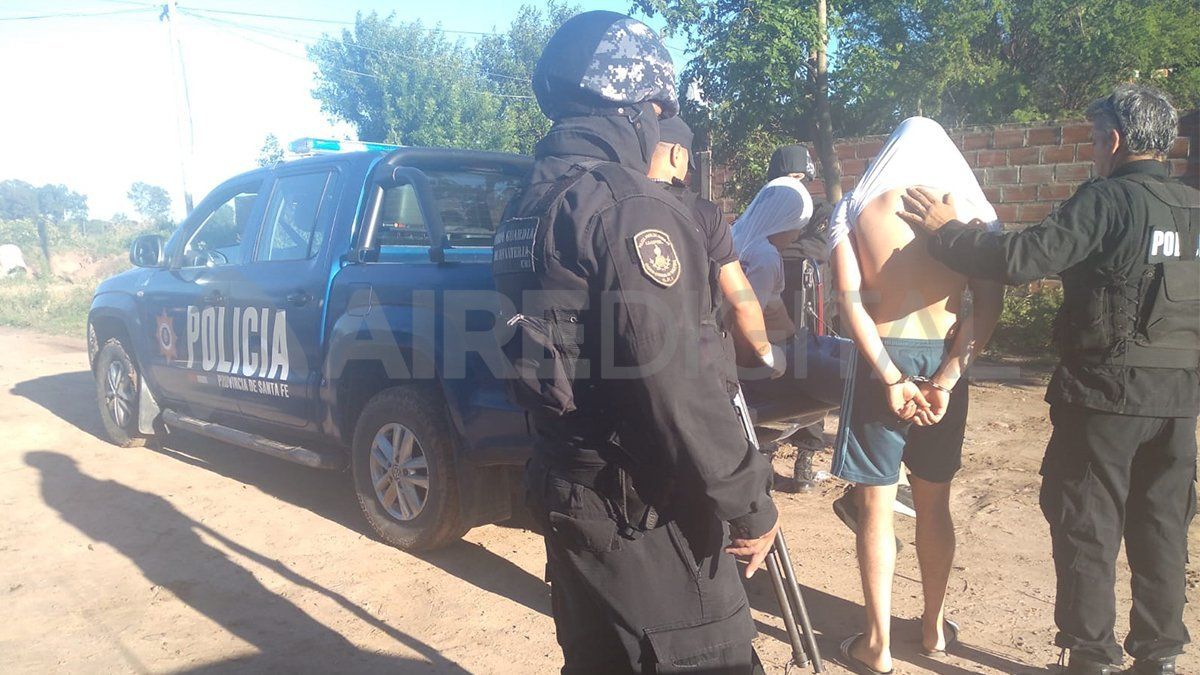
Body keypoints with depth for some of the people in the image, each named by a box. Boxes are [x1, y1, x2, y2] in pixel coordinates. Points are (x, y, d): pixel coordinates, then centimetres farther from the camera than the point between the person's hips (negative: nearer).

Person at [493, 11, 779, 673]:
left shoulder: (529, 207, 10)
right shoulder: (629, 206, -18)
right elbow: (672, 381, -24)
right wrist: (748, 501, -14)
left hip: (566, 491, 9)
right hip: (646, 513, -9)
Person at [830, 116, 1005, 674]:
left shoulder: (857, 209, -1)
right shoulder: (972, 211, 3)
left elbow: (850, 300, -13)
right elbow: (988, 306, -6)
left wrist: (891, 378, -14)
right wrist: (946, 380, -10)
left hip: (882, 359, -2)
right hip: (944, 360, 3)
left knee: (875, 503, 7)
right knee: (934, 502, 17)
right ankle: (934, 627, 32)